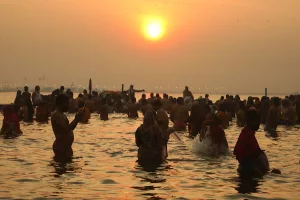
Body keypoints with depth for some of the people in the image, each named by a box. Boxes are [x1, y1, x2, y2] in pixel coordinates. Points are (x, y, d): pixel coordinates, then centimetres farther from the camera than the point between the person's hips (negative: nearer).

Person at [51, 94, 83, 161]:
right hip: (60, 147, -11)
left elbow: (69, 128, 24)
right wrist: (77, 119, -20)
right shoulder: (56, 115, -16)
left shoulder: (61, 115, 17)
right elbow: (67, 128, -27)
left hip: (65, 146, 11)